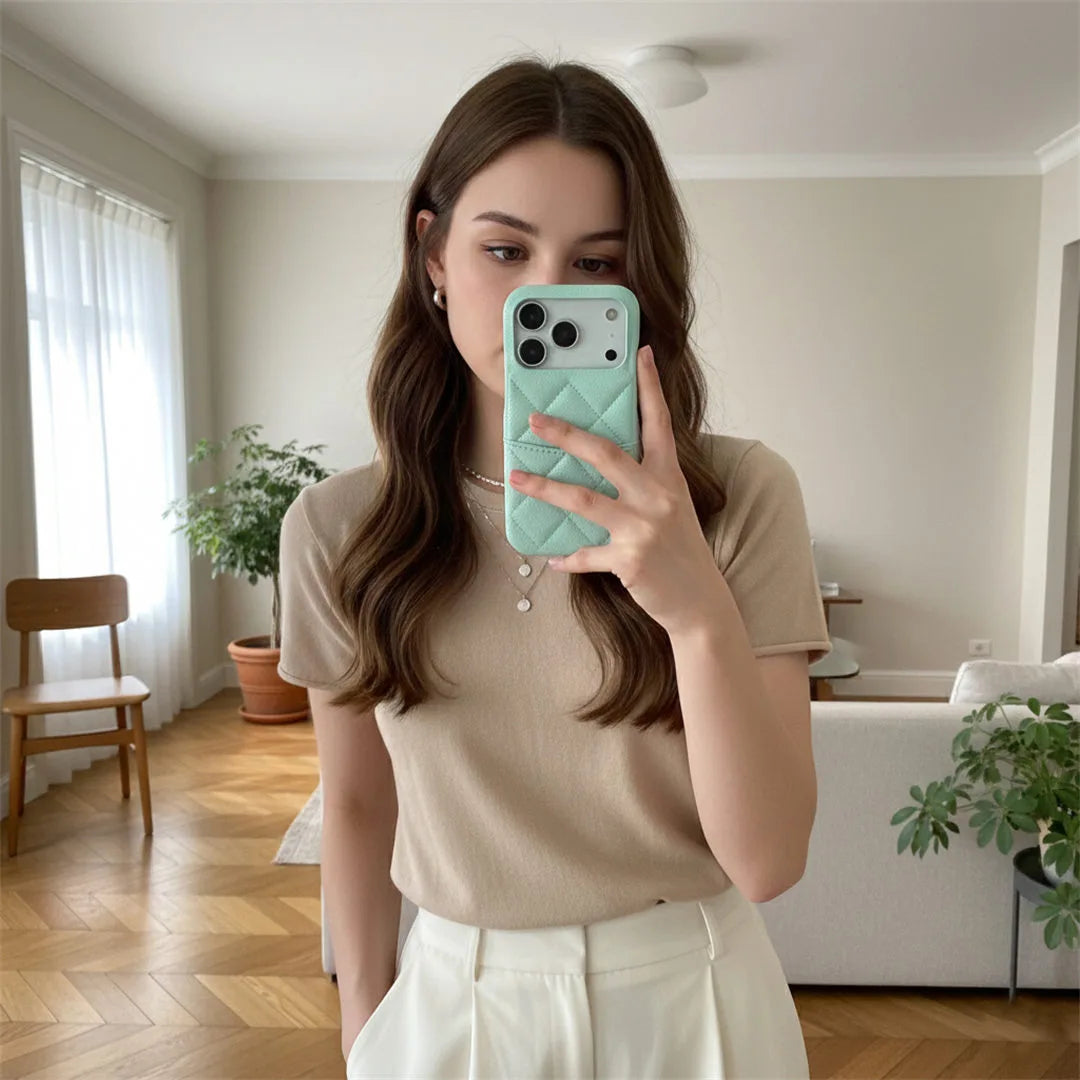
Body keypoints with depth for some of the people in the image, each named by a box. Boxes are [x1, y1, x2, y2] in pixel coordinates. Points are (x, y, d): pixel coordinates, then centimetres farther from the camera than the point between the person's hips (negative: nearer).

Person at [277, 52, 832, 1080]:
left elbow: (768, 862, -18)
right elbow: (356, 806, 2)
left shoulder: (742, 494, -16)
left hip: (688, 995, 0)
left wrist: (699, 608, -32)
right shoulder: (336, 526, -10)